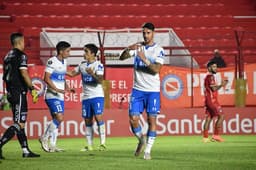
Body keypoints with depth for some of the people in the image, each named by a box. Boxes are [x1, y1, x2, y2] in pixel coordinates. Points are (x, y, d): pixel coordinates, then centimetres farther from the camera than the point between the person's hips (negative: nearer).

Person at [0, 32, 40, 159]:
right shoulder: (21, 55, -10)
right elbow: (24, 73, -21)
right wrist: (32, 89, -18)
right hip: (19, 93, -9)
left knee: (20, 123, 13)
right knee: (19, 123, -10)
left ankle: (25, 150, 16)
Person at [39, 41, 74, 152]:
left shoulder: (64, 62, 14)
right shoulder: (52, 61, -12)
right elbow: (46, 78, -17)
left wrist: (67, 88, 10)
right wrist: (57, 89, -25)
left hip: (60, 97, 9)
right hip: (52, 96, -9)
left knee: (56, 120, 7)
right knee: (59, 118, -18)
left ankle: (52, 145, 10)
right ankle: (44, 138, -4)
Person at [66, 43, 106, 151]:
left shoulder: (98, 65, -7)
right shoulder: (82, 65, 11)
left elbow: (100, 80, -18)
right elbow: (72, 73, 23)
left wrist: (92, 74, -34)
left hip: (97, 96, -6)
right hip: (86, 97, 6)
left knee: (98, 117, -15)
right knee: (87, 121, 6)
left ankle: (102, 143, -13)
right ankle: (89, 145, 10)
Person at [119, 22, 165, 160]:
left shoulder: (158, 50, -3)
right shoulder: (137, 47, 7)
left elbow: (156, 69, -14)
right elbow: (122, 57, -5)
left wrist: (144, 59, -26)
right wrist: (128, 49, -24)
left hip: (153, 90, -3)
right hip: (137, 89, 3)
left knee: (152, 120, -4)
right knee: (133, 119, -4)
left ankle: (148, 151, 2)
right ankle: (141, 140, 22)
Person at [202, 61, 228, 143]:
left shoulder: (207, 77, 20)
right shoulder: (210, 76, -11)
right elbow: (214, 88, -18)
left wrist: (221, 84, 13)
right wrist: (221, 85, -5)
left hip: (207, 100, 10)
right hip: (212, 100, -10)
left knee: (208, 118, 7)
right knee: (221, 115, -7)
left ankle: (205, 137, 4)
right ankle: (216, 135, -9)